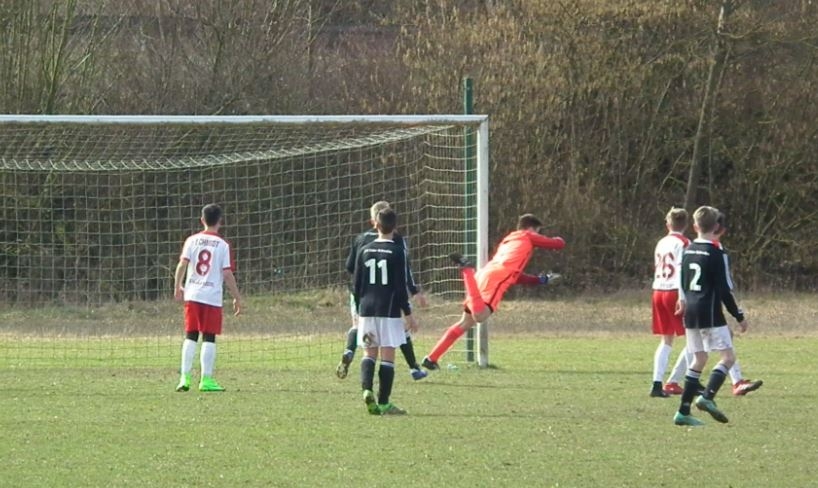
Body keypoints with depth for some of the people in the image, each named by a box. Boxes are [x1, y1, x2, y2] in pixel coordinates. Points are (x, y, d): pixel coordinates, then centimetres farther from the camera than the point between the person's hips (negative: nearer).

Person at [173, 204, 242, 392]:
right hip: (213, 297, -2)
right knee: (209, 339, 2)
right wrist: (237, 298, 2)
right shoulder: (222, 245, -4)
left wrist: (178, 287, 10)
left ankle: (185, 377, 1)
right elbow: (227, 274, -6)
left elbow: (182, 264, -4)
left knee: (190, 337, 7)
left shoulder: (192, 241, 2)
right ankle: (206, 380, 0)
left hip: (192, 295, 2)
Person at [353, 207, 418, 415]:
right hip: (389, 311, -4)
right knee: (387, 355, 0)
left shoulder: (365, 251, 5)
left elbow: (356, 285, 8)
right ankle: (383, 403, -1)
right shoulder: (397, 252, -6)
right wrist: (408, 313, -1)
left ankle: (367, 389, -13)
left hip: (367, 310, 4)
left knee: (369, 352, 12)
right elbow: (401, 286, -8)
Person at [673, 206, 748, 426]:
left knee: (699, 359, 13)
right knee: (728, 356, -4)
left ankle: (683, 411, 8)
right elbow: (725, 290, -12)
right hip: (710, 314, -7)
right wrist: (739, 317, -5)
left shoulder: (688, 251, 9)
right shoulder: (716, 253, -11)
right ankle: (707, 396, -24)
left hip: (691, 314, 7)